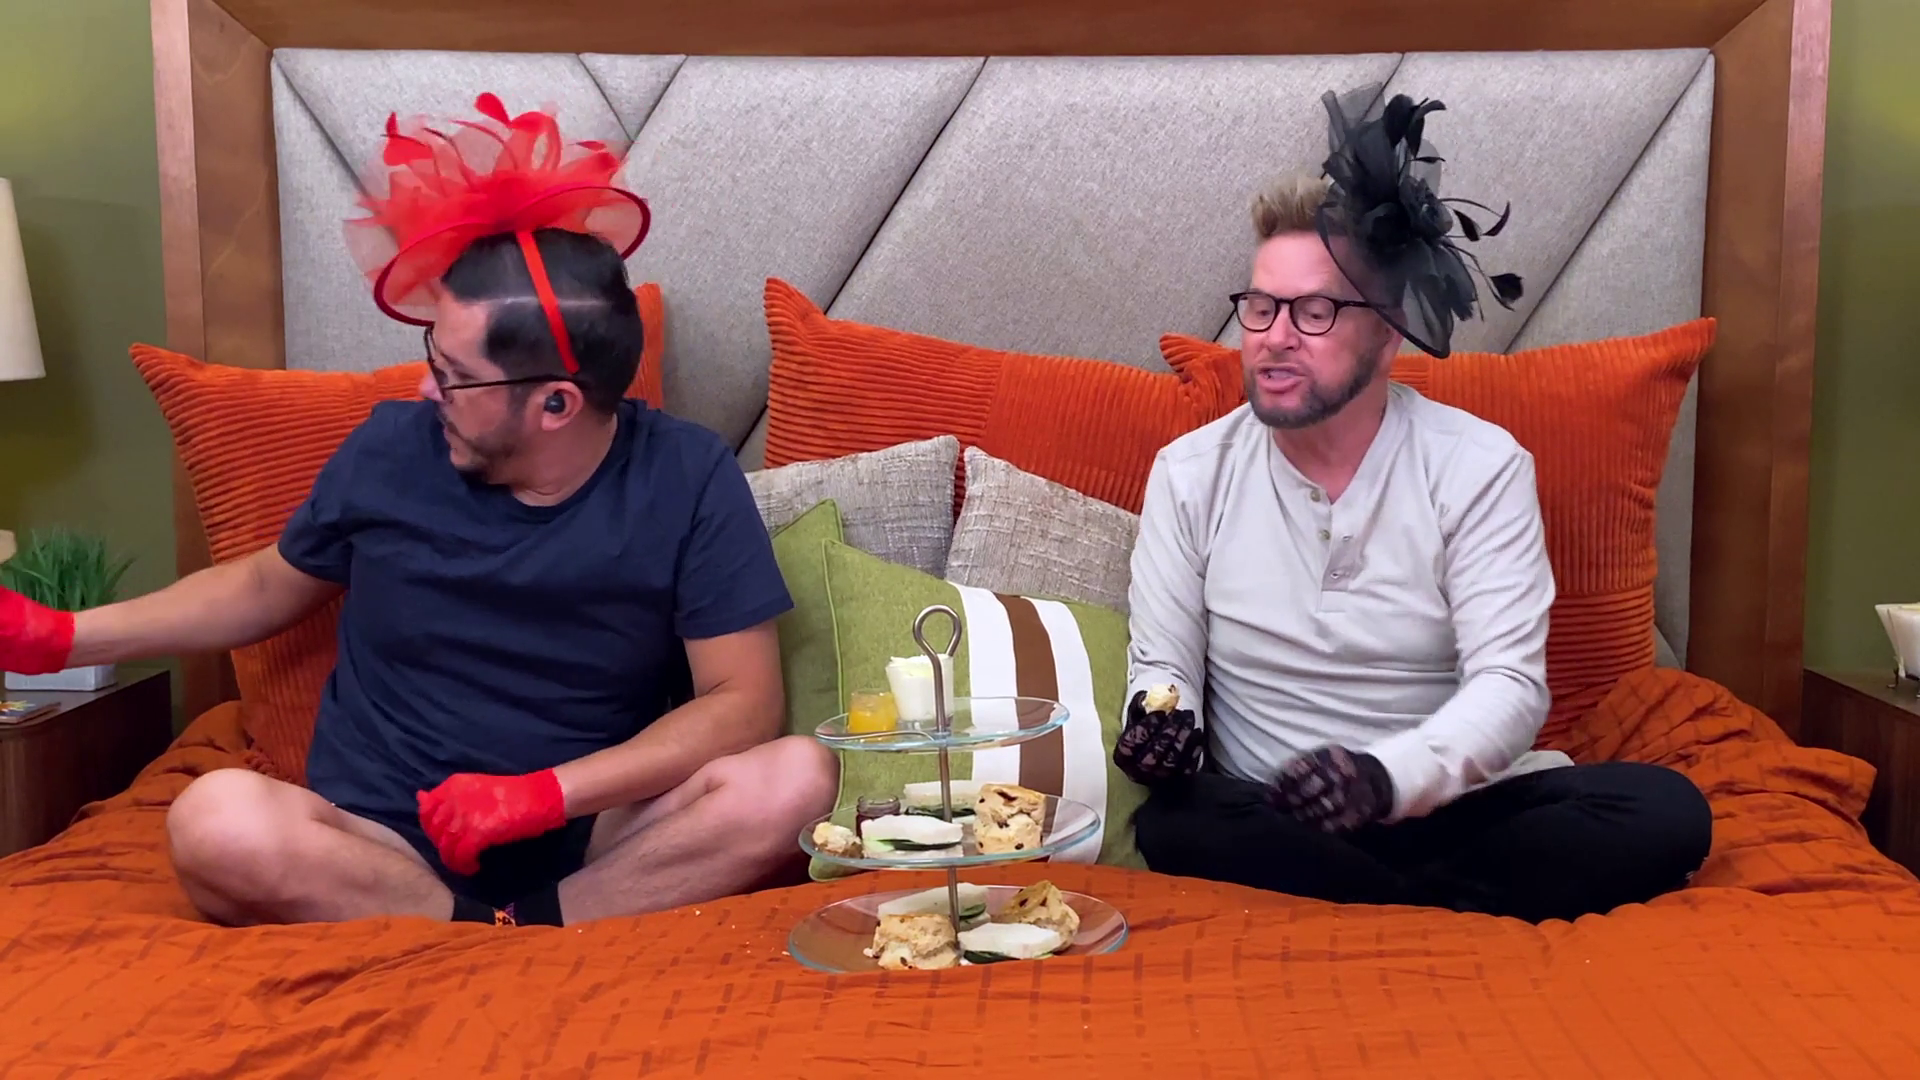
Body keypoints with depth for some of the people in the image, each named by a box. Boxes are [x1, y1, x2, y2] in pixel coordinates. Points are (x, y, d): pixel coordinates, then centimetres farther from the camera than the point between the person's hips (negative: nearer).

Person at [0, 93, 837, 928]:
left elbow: (745, 700, -13)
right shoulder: (390, 451, -3)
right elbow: (269, 584, 17)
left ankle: (503, 941, -22)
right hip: (382, 850, 2)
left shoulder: (689, 479, -10)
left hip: (590, 838, -1)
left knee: (796, 779, -29)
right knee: (218, 823, -31)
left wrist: (547, 793, -23)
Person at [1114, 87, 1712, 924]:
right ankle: (1457, 915, -18)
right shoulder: (1190, 473, 1)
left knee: (1666, 811, -25)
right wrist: (1160, 715, -22)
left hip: (1448, 809, 0)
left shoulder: (1480, 466, -5)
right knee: (1174, 827, -33)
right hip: (1272, 821, 1)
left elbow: (1509, 684, -13)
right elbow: (1162, 663, 4)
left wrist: (1389, 775, -33)